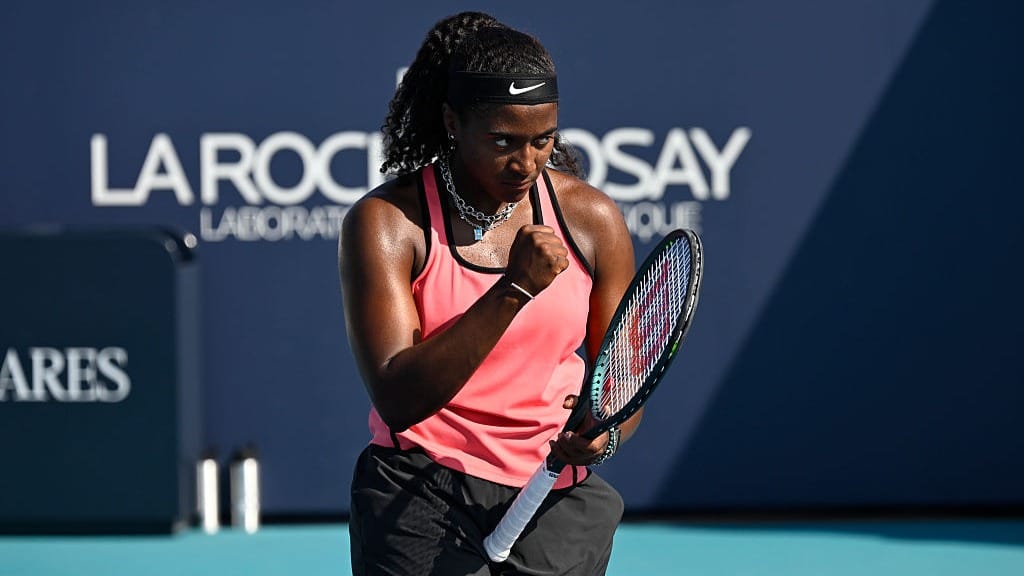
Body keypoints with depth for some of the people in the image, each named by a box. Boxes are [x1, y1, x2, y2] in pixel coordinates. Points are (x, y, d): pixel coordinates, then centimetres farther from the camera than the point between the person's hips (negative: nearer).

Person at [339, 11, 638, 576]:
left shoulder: (591, 220, 2)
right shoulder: (386, 222, -9)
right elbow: (397, 400, -20)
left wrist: (603, 434, -16)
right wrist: (513, 290, -26)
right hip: (420, 503, -3)